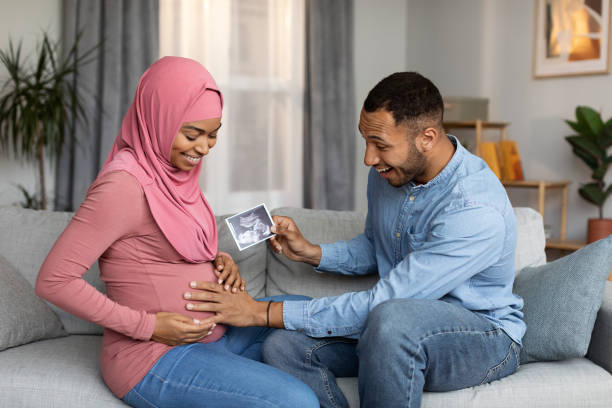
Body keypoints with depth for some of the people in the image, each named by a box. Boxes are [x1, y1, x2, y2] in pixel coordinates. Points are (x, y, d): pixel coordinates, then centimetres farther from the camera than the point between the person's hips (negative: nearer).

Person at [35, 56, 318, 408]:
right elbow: (53, 280, -21)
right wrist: (148, 325, -19)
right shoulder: (124, 185, -20)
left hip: (210, 335, 9)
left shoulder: (177, 170, 7)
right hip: (155, 360, -9)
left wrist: (219, 262, -1)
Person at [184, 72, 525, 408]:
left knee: (392, 318, -40)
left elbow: (379, 303, -31)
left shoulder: (477, 211, -29)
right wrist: (311, 252, 0)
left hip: (486, 338, -7)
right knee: (283, 348, -13)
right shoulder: (388, 172, -2)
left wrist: (265, 312, -27)